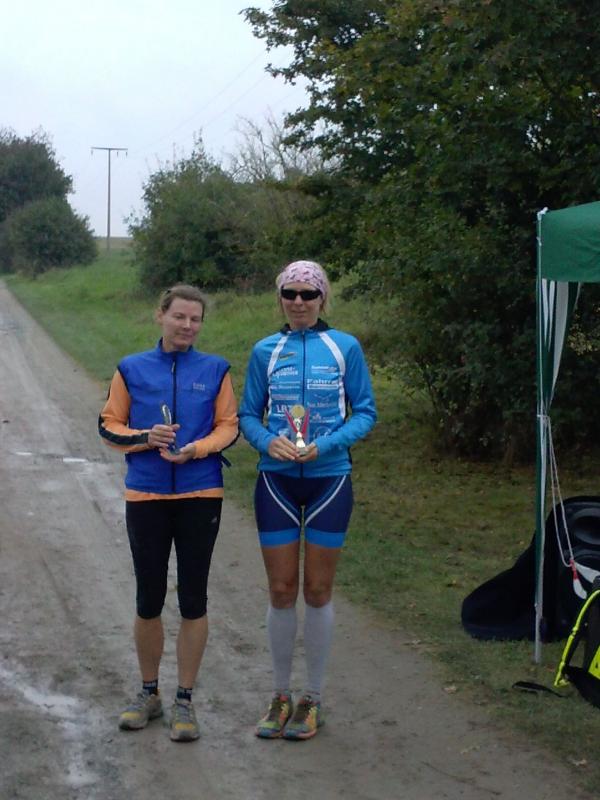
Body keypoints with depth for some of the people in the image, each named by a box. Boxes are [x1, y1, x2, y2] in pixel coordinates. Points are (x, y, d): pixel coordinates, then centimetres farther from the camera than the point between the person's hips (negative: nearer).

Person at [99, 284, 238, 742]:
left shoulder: (215, 370, 3)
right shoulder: (132, 370, 4)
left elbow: (229, 425, 3)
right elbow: (109, 425, 5)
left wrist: (197, 448, -16)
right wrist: (146, 438, -14)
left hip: (200, 495, 0)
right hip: (146, 496, 1)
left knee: (193, 600, 5)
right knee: (149, 600, 8)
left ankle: (185, 700, 17)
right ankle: (149, 693, 26)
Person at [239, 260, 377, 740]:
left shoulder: (344, 348, -1)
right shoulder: (266, 351, 4)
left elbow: (365, 412, -1)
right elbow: (247, 415, 6)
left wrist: (324, 445, -16)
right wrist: (268, 441, -15)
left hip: (329, 479, -1)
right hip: (276, 481, 1)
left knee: (318, 592, 5)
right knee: (281, 592, 5)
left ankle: (312, 700, 18)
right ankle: (281, 696, 20)